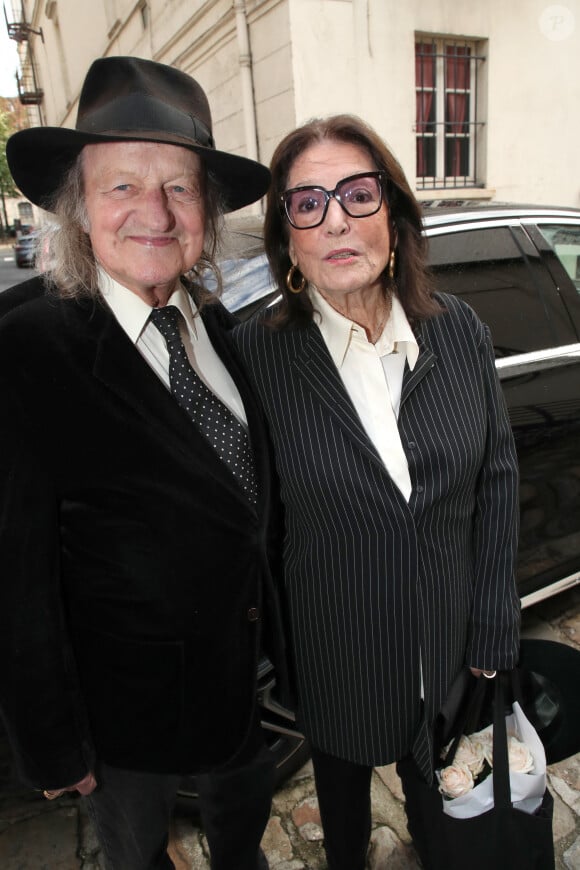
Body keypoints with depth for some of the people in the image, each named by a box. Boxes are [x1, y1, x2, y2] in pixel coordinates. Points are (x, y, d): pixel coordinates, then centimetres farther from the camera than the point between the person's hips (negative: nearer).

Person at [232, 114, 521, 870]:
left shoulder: (459, 331, -10)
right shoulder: (256, 353, -18)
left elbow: (498, 482, -4)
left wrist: (491, 638, -1)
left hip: (452, 643, 3)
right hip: (335, 657, -2)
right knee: (343, 786, 27)